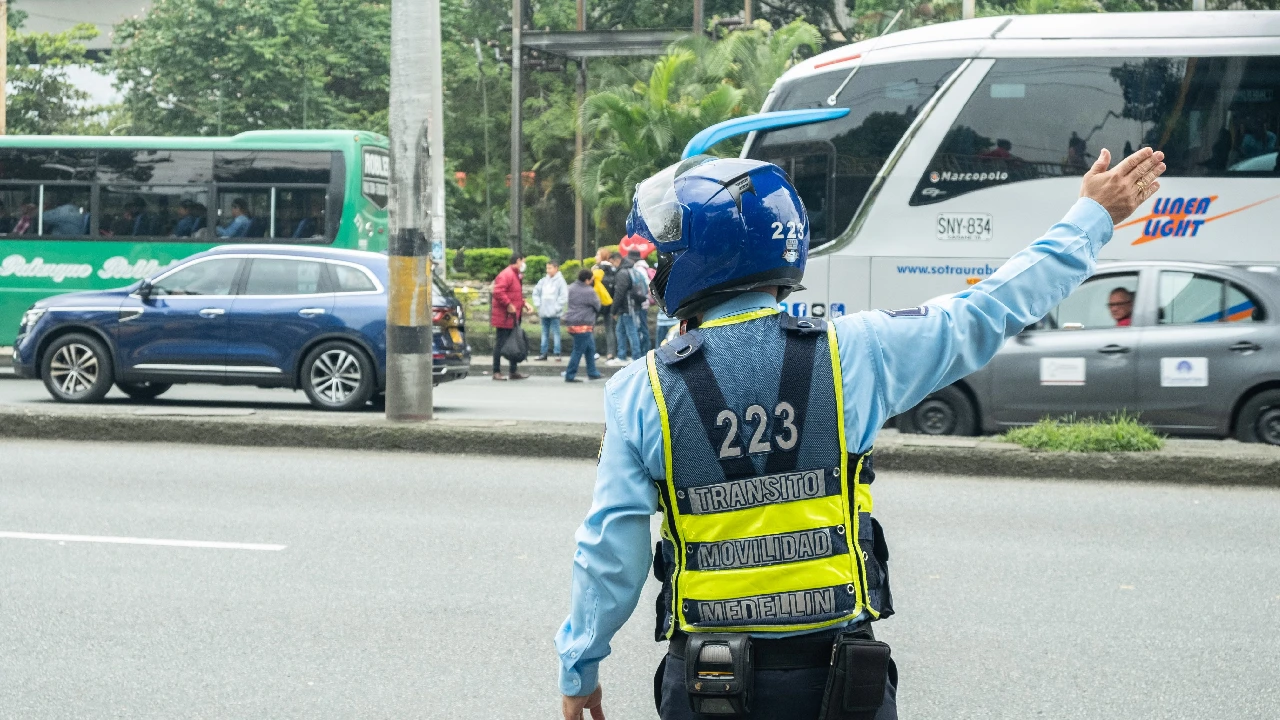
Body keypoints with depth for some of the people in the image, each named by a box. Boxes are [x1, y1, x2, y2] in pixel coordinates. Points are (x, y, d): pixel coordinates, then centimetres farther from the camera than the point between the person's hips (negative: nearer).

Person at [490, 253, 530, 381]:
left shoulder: (516, 275, 19)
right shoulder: (506, 275, -15)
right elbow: (498, 292, -27)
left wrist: (524, 303, 14)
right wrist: (508, 305, -24)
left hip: (513, 317, 10)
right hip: (504, 317, -10)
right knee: (500, 344, -4)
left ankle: (514, 372, 20)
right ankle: (496, 372, 1)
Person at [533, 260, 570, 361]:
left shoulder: (560, 281, -7)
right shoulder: (543, 280, 7)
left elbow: (564, 296, -10)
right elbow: (536, 292, 15)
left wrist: (556, 308, -12)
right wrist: (538, 304, 5)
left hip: (554, 314, -5)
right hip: (544, 313, 5)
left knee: (556, 333, -3)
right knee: (545, 333, 11)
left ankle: (557, 354, -1)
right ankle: (543, 353, 16)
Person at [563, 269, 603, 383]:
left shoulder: (572, 288, 8)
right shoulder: (589, 292, -15)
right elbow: (597, 306, -4)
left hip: (572, 322, 9)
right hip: (583, 325, -9)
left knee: (590, 348, 19)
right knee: (578, 351, -4)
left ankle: (592, 372, 26)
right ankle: (570, 375, -2)